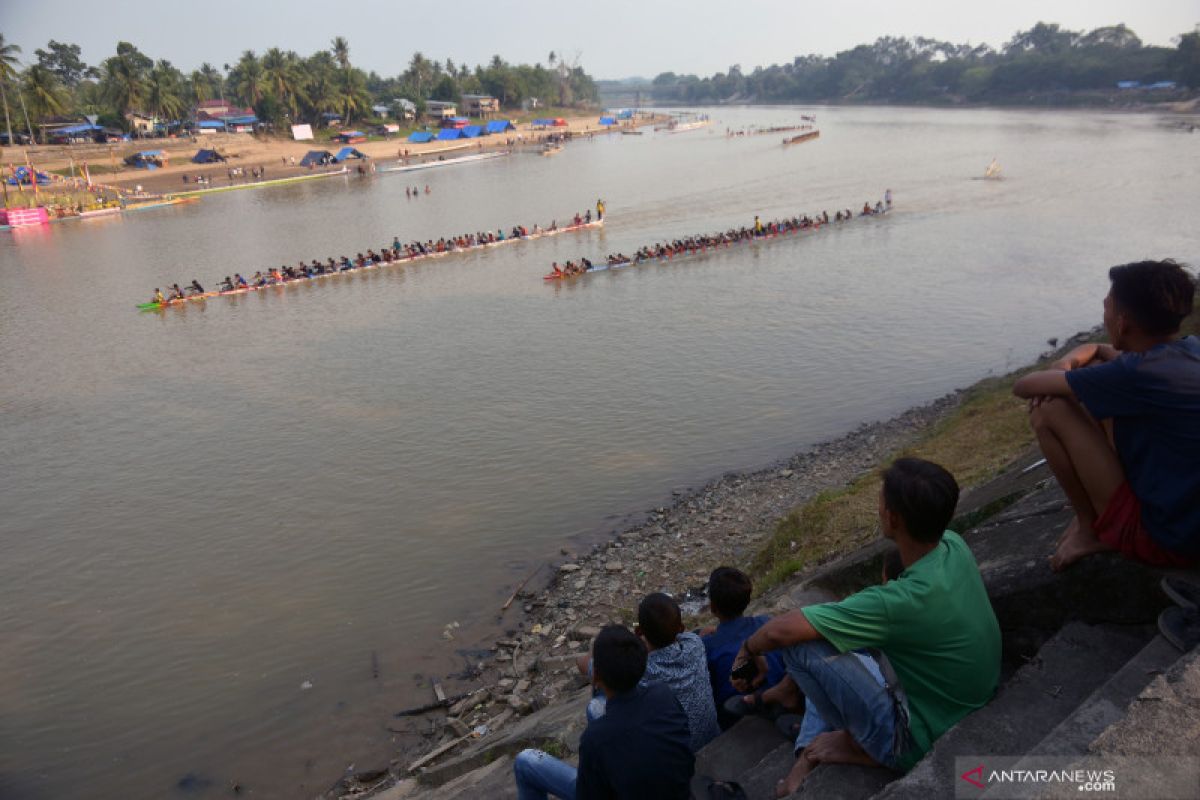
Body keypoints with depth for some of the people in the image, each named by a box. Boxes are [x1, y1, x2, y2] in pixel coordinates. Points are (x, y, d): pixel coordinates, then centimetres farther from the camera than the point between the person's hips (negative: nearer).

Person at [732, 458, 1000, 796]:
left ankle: (862, 745, 6)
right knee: (830, 621, 15)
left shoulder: (903, 601, -36)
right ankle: (811, 756, 18)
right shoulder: (954, 545, -13)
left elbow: (780, 630, -29)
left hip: (924, 740, -8)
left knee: (802, 644, -16)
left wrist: (748, 649, -8)